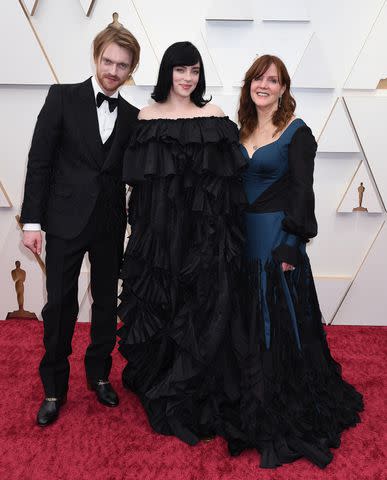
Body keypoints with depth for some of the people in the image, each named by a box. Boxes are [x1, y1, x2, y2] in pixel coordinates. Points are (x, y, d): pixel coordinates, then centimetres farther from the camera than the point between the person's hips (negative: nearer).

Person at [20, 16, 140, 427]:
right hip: (66, 221, -3)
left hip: (111, 224, 3)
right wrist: (32, 221, -10)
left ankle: (99, 374, 33)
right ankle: (54, 389, 22)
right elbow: (39, 161, -5)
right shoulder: (63, 97, -2)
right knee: (60, 305, 3)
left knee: (106, 303, 13)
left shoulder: (132, 116, 6)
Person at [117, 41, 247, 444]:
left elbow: (229, 178, 4)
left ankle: (196, 395, 24)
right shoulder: (148, 117, 5)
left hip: (204, 231, 1)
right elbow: (138, 179, 4)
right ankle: (159, 387, 30)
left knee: (203, 310, 5)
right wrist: (142, 228, -3)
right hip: (160, 229, 0)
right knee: (160, 306, 8)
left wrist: (227, 234, -2)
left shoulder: (214, 116, 6)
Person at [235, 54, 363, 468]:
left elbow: (302, 190, -11)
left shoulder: (296, 131, -6)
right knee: (247, 322, 14)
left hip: (275, 237, -6)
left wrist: (292, 244, -17)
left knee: (278, 323, 1)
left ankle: (285, 418, 18)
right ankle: (250, 408, 33)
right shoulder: (242, 130, 12)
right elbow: (233, 184, 13)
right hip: (241, 235, 6)